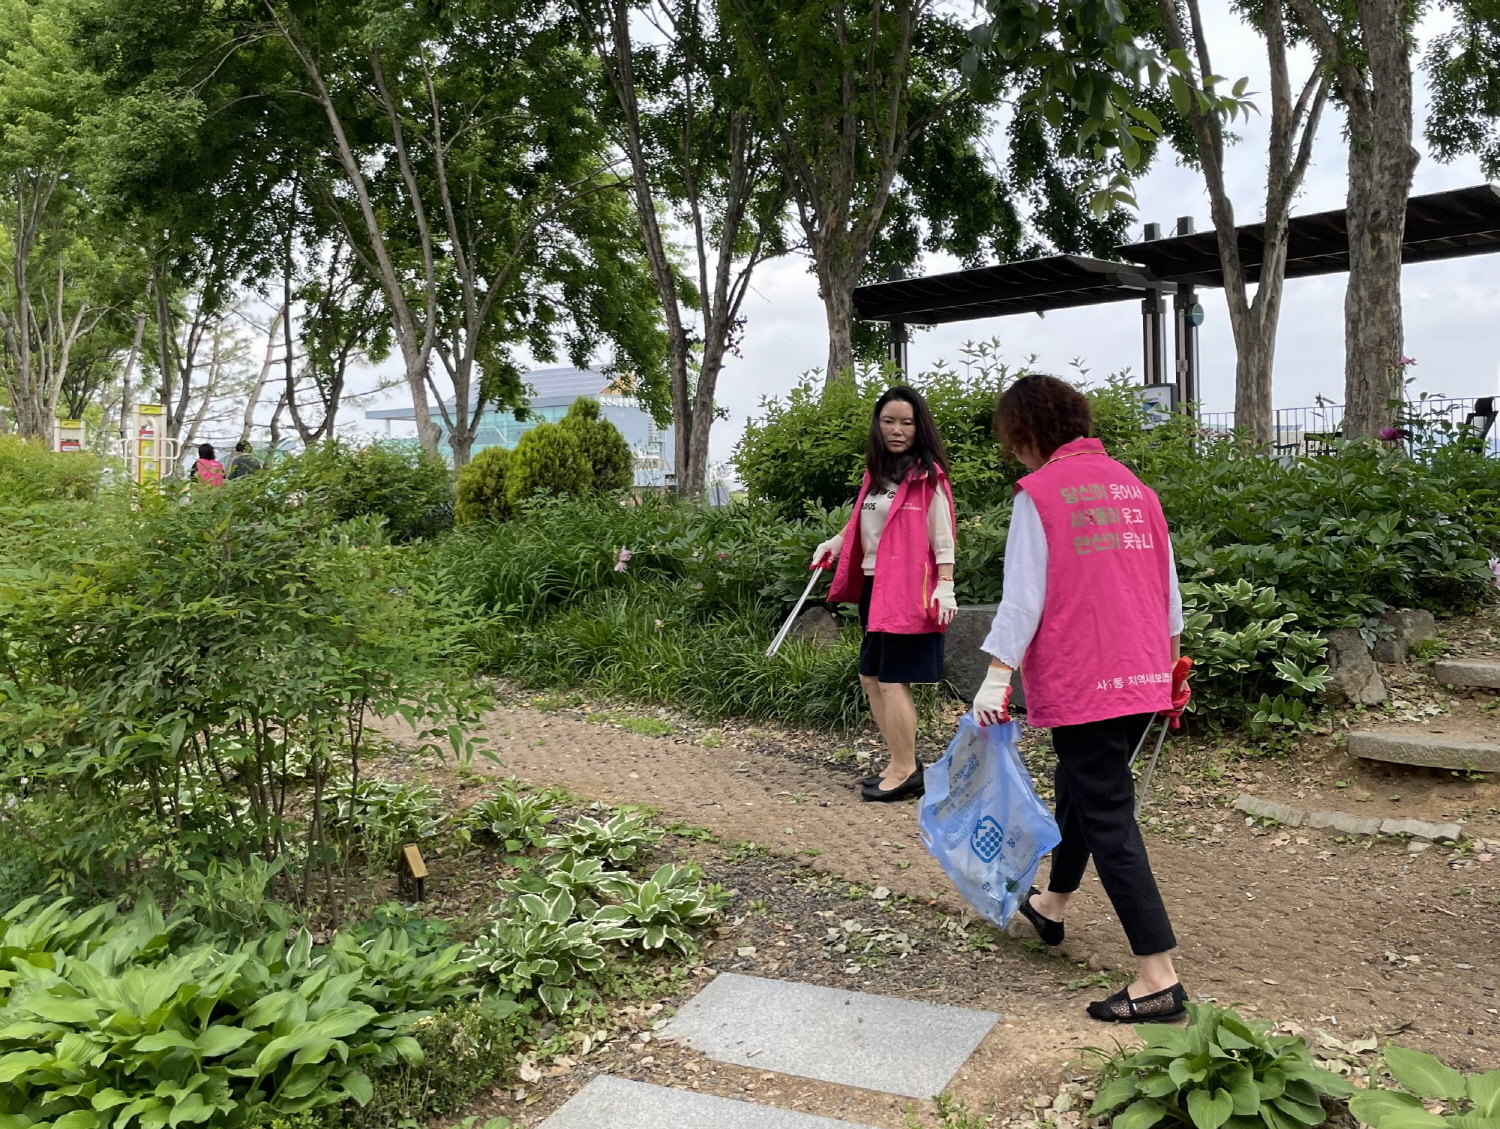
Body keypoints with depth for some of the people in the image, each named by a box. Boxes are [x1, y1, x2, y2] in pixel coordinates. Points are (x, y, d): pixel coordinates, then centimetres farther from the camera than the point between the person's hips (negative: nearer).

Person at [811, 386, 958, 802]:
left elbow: (942, 538, -10)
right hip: (873, 586, 8)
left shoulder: (928, 475, -9)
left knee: (893, 680, -4)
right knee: (871, 676, 12)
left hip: (908, 589, -8)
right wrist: (834, 543, 5)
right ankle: (904, 763, 25)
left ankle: (905, 771, 10)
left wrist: (945, 587, -17)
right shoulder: (876, 472, 12)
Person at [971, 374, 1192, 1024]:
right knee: (1082, 787, 24)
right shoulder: (1130, 484, 10)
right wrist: (1172, 664, 24)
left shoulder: (1038, 493, -10)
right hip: (1144, 677, 8)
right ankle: (1052, 907, 43)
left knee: (1107, 819, -1)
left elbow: (1023, 596, -14)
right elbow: (1168, 585, 14)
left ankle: (1159, 978, 1)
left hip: (1082, 683, -8)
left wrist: (996, 677, -10)